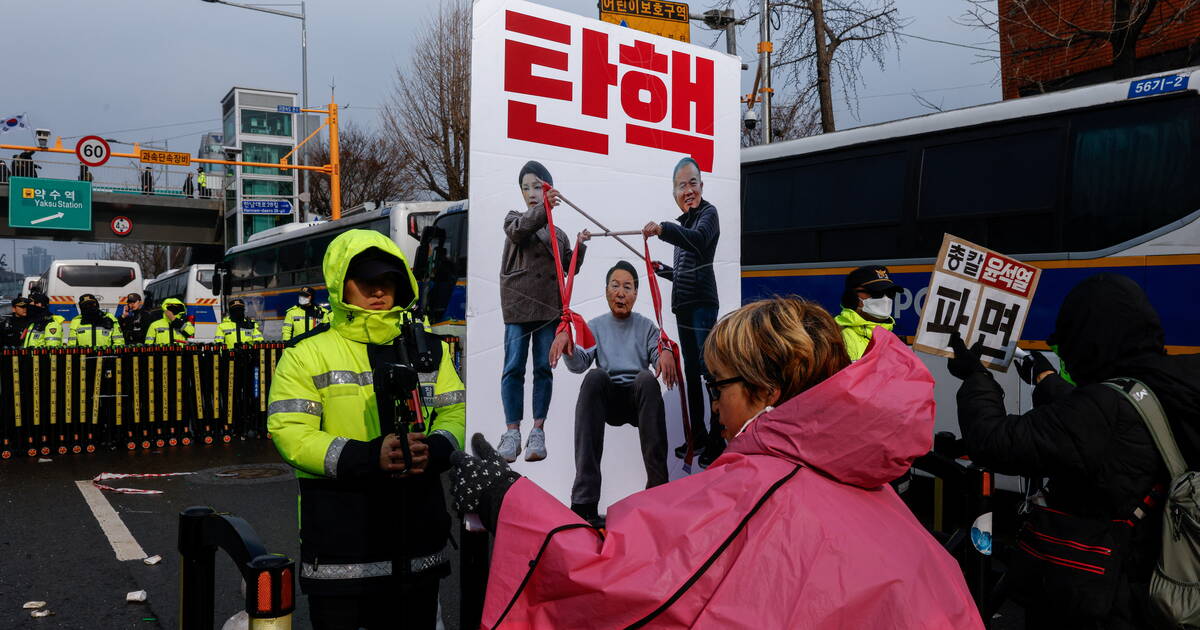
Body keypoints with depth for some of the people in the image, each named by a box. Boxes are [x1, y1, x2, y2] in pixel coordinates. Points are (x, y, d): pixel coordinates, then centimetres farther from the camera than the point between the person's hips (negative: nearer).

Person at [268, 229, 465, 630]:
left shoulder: (429, 348, 10)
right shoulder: (308, 353, -3)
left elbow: (456, 412, 8)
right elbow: (290, 433, -12)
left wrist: (433, 450, -15)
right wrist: (369, 457, -24)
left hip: (417, 539, 4)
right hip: (339, 539, -4)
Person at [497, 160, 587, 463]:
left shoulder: (558, 233, 18)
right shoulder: (515, 219, 8)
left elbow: (570, 268, 18)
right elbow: (518, 230, -16)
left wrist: (580, 246, 1)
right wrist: (543, 208, -32)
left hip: (549, 306, 3)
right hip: (518, 305, -2)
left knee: (544, 368, 2)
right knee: (514, 367, -4)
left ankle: (538, 431, 8)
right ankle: (512, 431, 3)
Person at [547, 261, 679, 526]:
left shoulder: (646, 326, 17)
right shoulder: (595, 326, 17)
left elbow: (659, 359, 2)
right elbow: (579, 363, 1)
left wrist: (666, 353, -22)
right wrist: (566, 340, -20)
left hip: (638, 398, 0)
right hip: (608, 400, 0)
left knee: (646, 378, -34)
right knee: (595, 376, -34)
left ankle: (658, 486, -41)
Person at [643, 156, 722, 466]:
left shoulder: (708, 213, -4)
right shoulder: (684, 222, 21)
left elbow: (698, 240, -29)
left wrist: (663, 229, -43)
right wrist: (663, 270, 19)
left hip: (702, 302, -9)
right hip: (683, 304, 9)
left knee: (708, 367, -12)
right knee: (691, 371, 12)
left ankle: (718, 438, -8)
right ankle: (697, 436, 21)